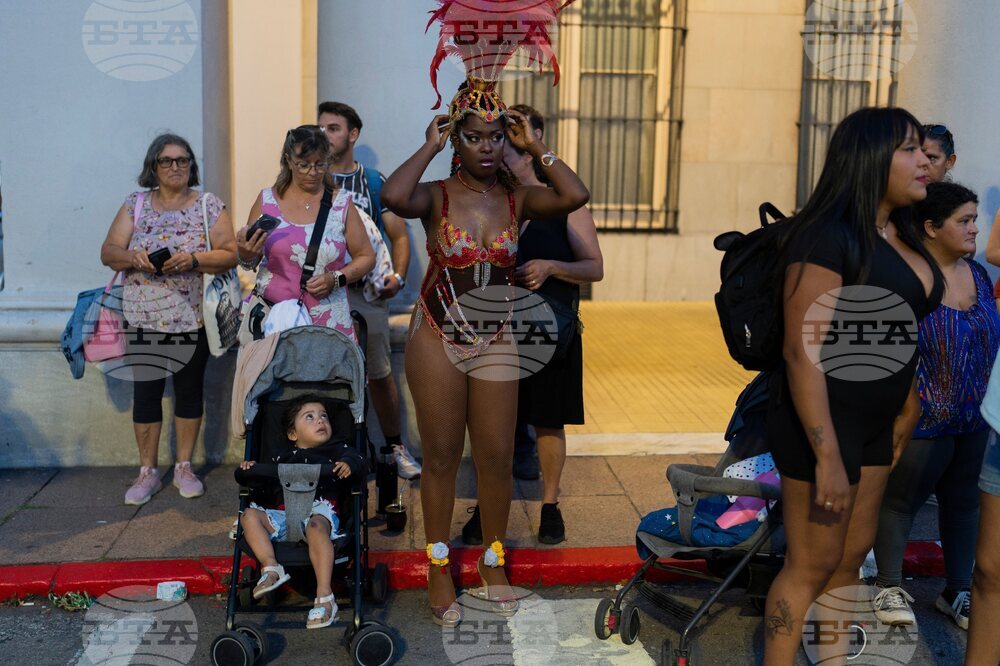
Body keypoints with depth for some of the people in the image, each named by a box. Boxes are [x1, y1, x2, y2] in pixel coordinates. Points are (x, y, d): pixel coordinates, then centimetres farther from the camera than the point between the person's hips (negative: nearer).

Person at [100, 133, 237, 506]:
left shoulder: (209, 205, 3)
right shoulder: (135, 205, 8)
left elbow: (230, 254, -3)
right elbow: (108, 252, 4)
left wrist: (193, 259, -20)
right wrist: (133, 257, -17)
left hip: (193, 318, -1)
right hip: (144, 319, 1)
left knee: (189, 390, 7)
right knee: (146, 392, 4)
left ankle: (184, 467, 20)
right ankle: (148, 472, 16)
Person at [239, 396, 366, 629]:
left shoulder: (337, 450, 24)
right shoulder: (283, 458, 34)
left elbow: (360, 463, 8)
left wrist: (349, 464, -15)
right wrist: (251, 467, 8)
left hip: (320, 508, -4)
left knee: (316, 526, -38)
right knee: (250, 515, -18)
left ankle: (325, 597, -45)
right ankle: (270, 567, -30)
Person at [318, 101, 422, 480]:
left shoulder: (375, 183, 8)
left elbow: (399, 236, 9)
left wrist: (397, 276, -8)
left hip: (367, 292, 0)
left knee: (380, 375, 6)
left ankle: (394, 447, 21)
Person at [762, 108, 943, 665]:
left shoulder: (901, 236, 9)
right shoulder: (828, 236, -18)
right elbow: (803, 352, -22)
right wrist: (827, 458, -24)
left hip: (876, 424, 9)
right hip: (823, 421, -8)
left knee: (853, 555, 16)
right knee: (812, 565, 2)